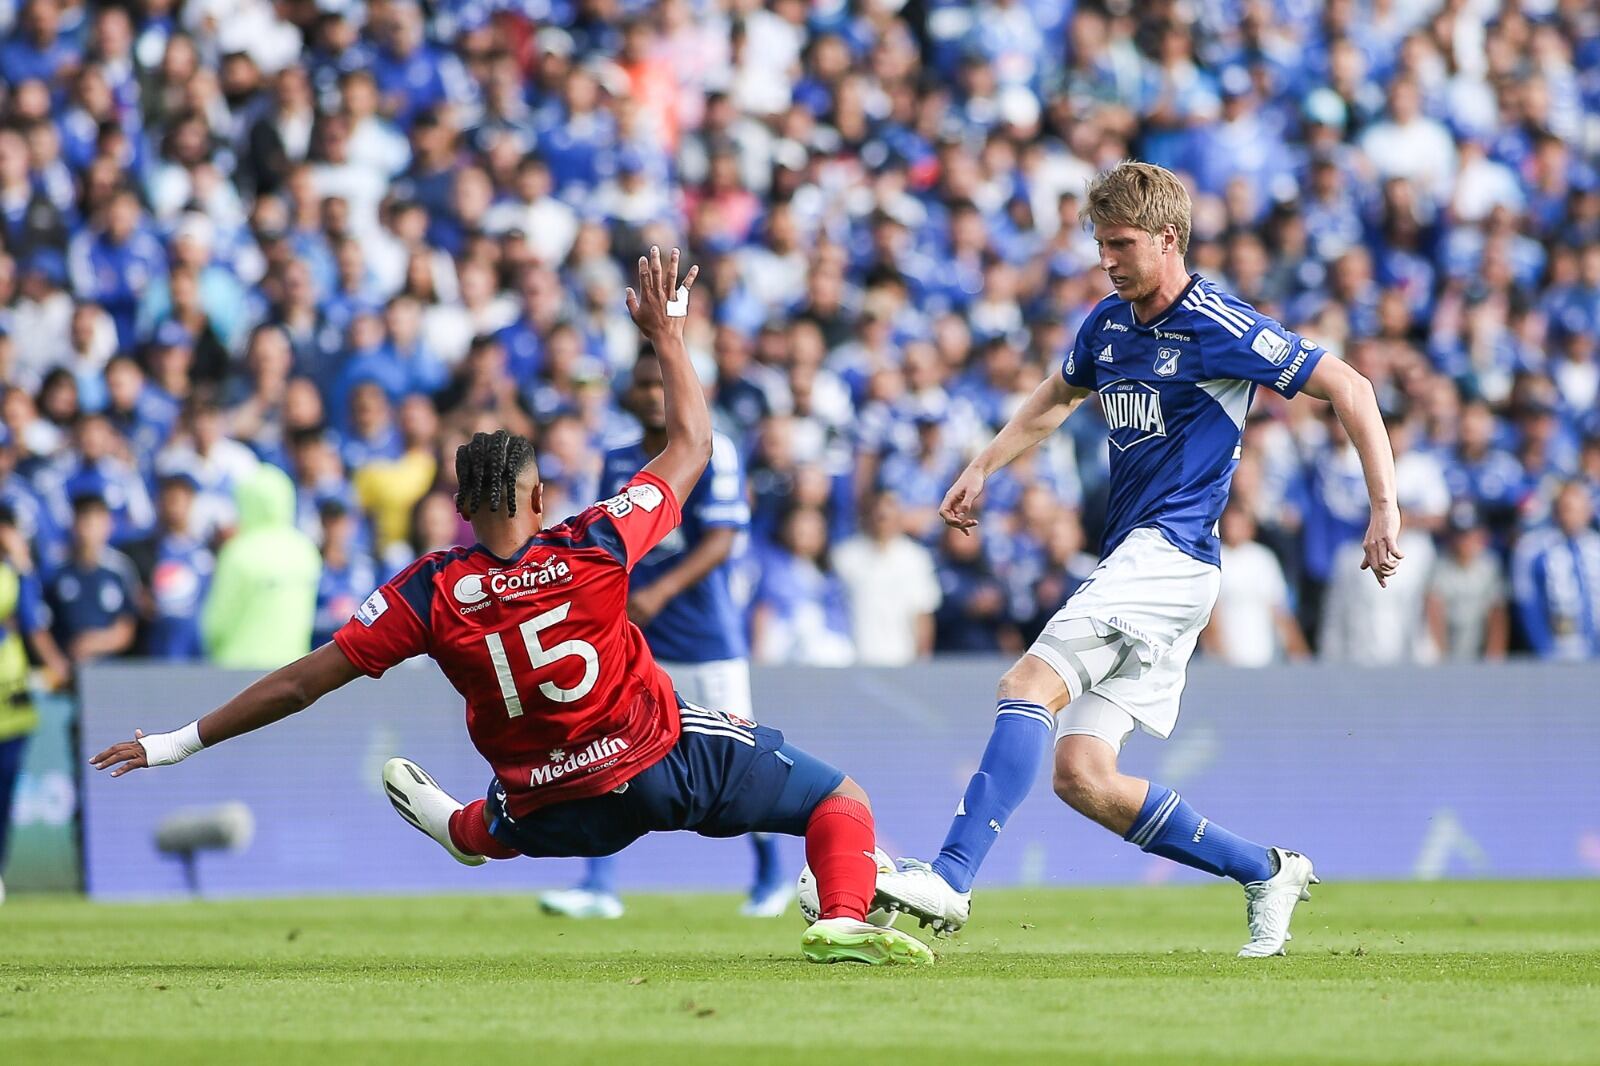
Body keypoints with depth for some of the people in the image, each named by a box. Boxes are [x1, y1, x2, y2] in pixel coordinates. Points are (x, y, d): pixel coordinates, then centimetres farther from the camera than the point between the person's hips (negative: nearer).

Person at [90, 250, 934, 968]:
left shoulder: (429, 595, -14)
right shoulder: (594, 549, -17)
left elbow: (300, 684, -13)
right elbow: (691, 447, -3)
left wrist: (180, 744, -6)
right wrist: (667, 336, 8)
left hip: (564, 812, 3)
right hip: (668, 761, -3)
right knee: (840, 801, 6)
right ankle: (843, 921, -18)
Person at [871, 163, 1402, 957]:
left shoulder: (1220, 329, -9)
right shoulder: (1109, 324, 14)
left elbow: (1347, 388, -7)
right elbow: (1057, 396, 35)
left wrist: (1385, 506, -13)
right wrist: (983, 468, 25)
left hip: (1171, 553, -9)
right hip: (1127, 558, 9)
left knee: (1032, 683, -25)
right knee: (1082, 776, 0)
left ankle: (951, 878, -33)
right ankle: (1267, 874, 13)